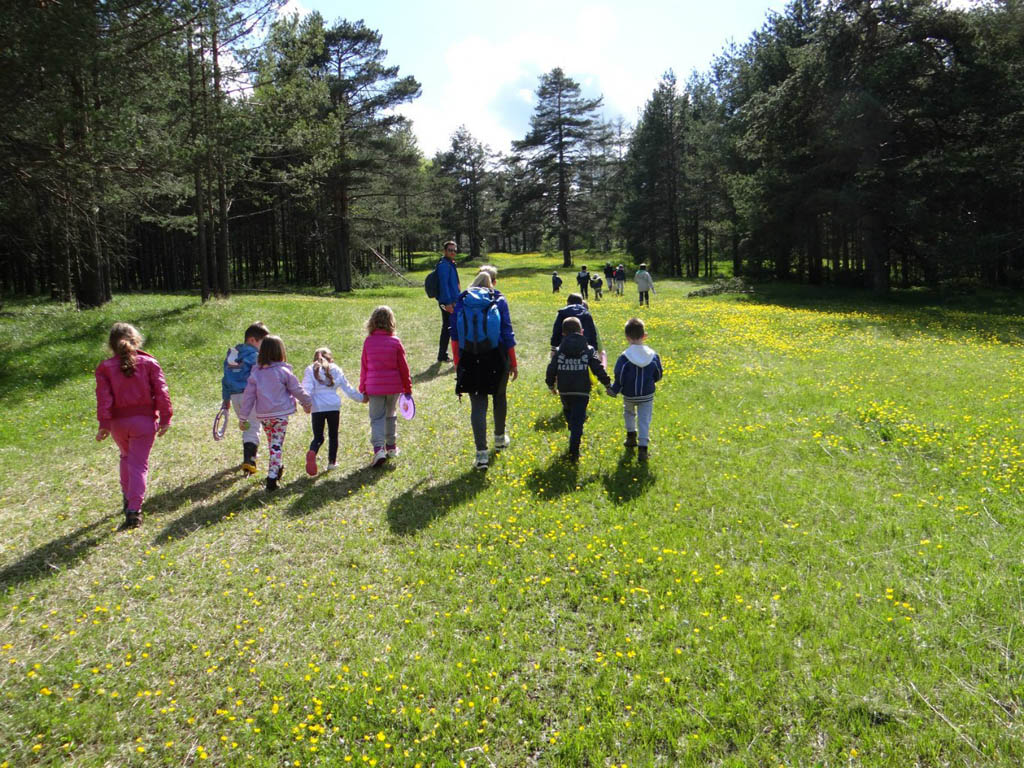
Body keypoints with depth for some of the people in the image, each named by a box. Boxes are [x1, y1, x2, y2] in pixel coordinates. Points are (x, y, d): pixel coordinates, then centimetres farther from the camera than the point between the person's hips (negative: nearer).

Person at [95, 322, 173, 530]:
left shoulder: (105, 367, 1)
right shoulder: (149, 363, 0)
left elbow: (103, 397, -6)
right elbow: (161, 392, -4)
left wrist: (104, 423, -8)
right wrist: (165, 418, -1)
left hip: (118, 421, 2)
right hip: (144, 420, -2)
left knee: (126, 457, 27)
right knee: (139, 464, -1)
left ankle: (128, 499, 29)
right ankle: (134, 509, -11)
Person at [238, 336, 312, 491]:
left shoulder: (255, 373, 1)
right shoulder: (283, 372, -9)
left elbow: (248, 396, 1)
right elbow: (297, 390, 0)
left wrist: (243, 417, 6)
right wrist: (308, 403, 17)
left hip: (263, 415, 4)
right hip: (280, 414, -4)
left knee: (271, 443, 20)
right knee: (276, 445, -2)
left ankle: (277, 467, 36)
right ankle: (272, 475, -8)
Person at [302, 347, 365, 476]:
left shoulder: (310, 370, 6)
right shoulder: (336, 370, 10)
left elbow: (307, 389, -9)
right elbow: (348, 388, 14)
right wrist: (361, 398, 26)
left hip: (317, 408, -1)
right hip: (334, 407, 1)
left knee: (318, 437, 4)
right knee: (333, 436, 15)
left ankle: (312, 452, -26)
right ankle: (332, 461, 16)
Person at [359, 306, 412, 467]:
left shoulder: (368, 342, -4)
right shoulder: (395, 341, -5)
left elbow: (364, 368, 0)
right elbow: (403, 367, -1)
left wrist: (363, 390, 8)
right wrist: (408, 388, 10)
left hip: (374, 387, -1)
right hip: (393, 386, 1)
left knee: (377, 418, 2)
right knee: (390, 416, 19)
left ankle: (378, 448, -16)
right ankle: (391, 446, 31)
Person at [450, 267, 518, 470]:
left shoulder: (461, 301, 2)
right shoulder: (499, 300, -3)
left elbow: (455, 334, 4)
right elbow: (507, 333, -2)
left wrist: (457, 362, 12)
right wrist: (513, 363, 5)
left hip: (470, 360, 0)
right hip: (497, 359, 0)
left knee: (478, 404, 0)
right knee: (499, 397, 22)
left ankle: (481, 453, -7)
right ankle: (500, 438, 40)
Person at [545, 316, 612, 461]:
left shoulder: (559, 351, 4)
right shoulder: (589, 350, -1)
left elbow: (551, 370, 4)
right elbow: (598, 369, -5)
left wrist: (551, 385, 20)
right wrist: (608, 384, 3)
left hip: (564, 392, 2)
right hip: (582, 392, -2)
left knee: (569, 415, 28)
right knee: (577, 420, -4)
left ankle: (574, 437, 45)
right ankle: (574, 451, -12)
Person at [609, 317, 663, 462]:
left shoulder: (624, 358, -20)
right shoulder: (653, 356, -9)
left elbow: (619, 379, -16)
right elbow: (658, 376, 1)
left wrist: (613, 390, 2)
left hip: (629, 395, -1)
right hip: (647, 395, 1)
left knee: (629, 413, 28)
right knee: (644, 420, 6)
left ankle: (631, 435, 38)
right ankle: (642, 448, -1)